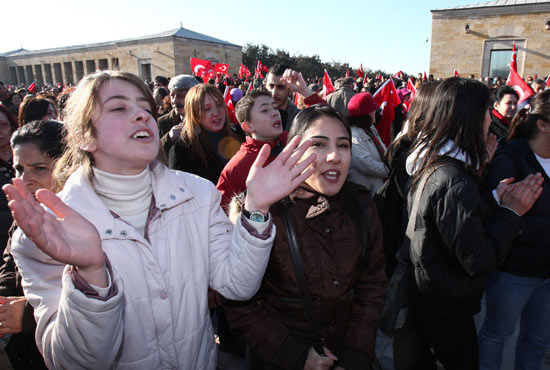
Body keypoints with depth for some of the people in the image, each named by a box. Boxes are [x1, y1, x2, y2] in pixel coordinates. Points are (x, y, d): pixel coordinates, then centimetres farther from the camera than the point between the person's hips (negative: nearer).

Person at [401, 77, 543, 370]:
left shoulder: (427, 163, -1)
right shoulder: (456, 183, -30)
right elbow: (477, 261, -24)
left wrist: (493, 200, 0)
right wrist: (509, 211, -15)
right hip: (446, 311, -8)